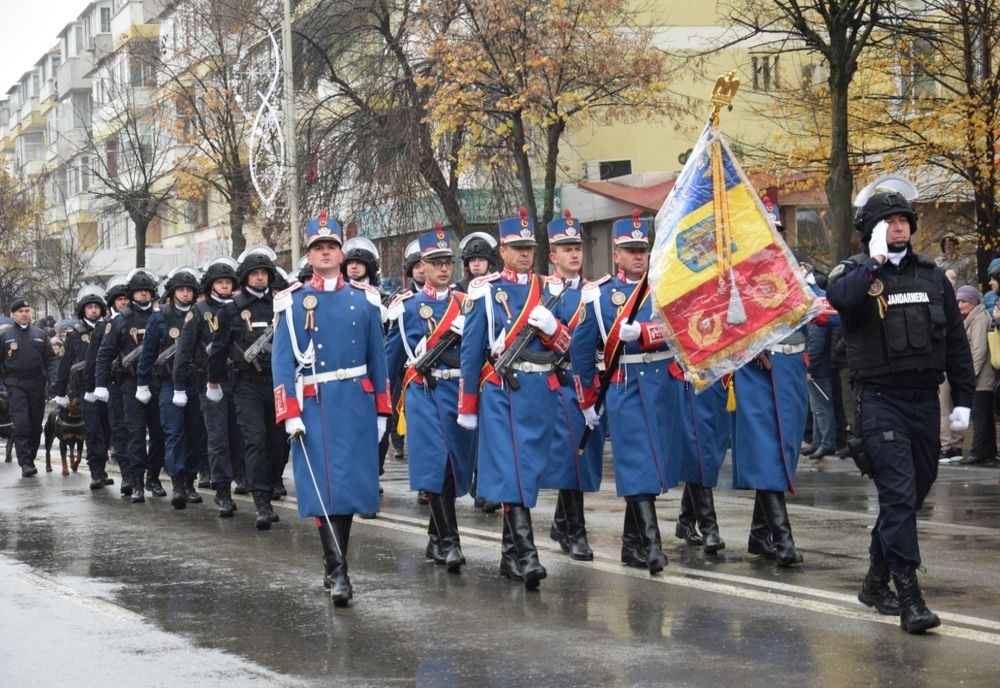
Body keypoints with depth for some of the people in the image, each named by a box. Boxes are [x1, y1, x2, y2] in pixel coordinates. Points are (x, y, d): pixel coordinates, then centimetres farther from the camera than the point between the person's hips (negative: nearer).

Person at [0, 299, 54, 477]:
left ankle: (30, 459, 18)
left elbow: (49, 359, 12)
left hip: (37, 384, 3)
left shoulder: (40, 334, 11)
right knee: (21, 424, -12)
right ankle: (25, 463, -14)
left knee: (36, 424, 7)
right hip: (15, 384, -3)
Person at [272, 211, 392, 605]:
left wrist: (382, 410, 8)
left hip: (356, 403, 2)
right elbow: (282, 362, 0)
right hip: (313, 406, -2)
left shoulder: (364, 299, 9)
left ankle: (334, 564, 19)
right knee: (323, 489, -8)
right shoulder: (293, 303, 4)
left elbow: (377, 358, 11)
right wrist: (290, 416, -8)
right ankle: (337, 572, -10)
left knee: (350, 484, 5)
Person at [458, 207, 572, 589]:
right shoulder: (485, 291, 1)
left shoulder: (547, 289, 12)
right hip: (502, 391, -4)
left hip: (542, 391, 4)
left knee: (529, 469, 9)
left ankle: (510, 554, 22)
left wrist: (551, 327, -12)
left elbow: (567, 345, 10)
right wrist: (467, 407, 0)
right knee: (512, 471, -12)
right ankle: (525, 555, -20)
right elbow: (471, 350, 1)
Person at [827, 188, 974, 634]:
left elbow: (956, 340, 13)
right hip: (880, 400, -5)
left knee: (915, 491, 14)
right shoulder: (855, 272, -1)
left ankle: (876, 580, 31)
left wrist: (963, 399, 10)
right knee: (898, 492, -14)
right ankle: (908, 597, -16)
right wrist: (875, 262, -20)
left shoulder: (932, 275, 11)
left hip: (925, 400, 5)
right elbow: (840, 297, -28)